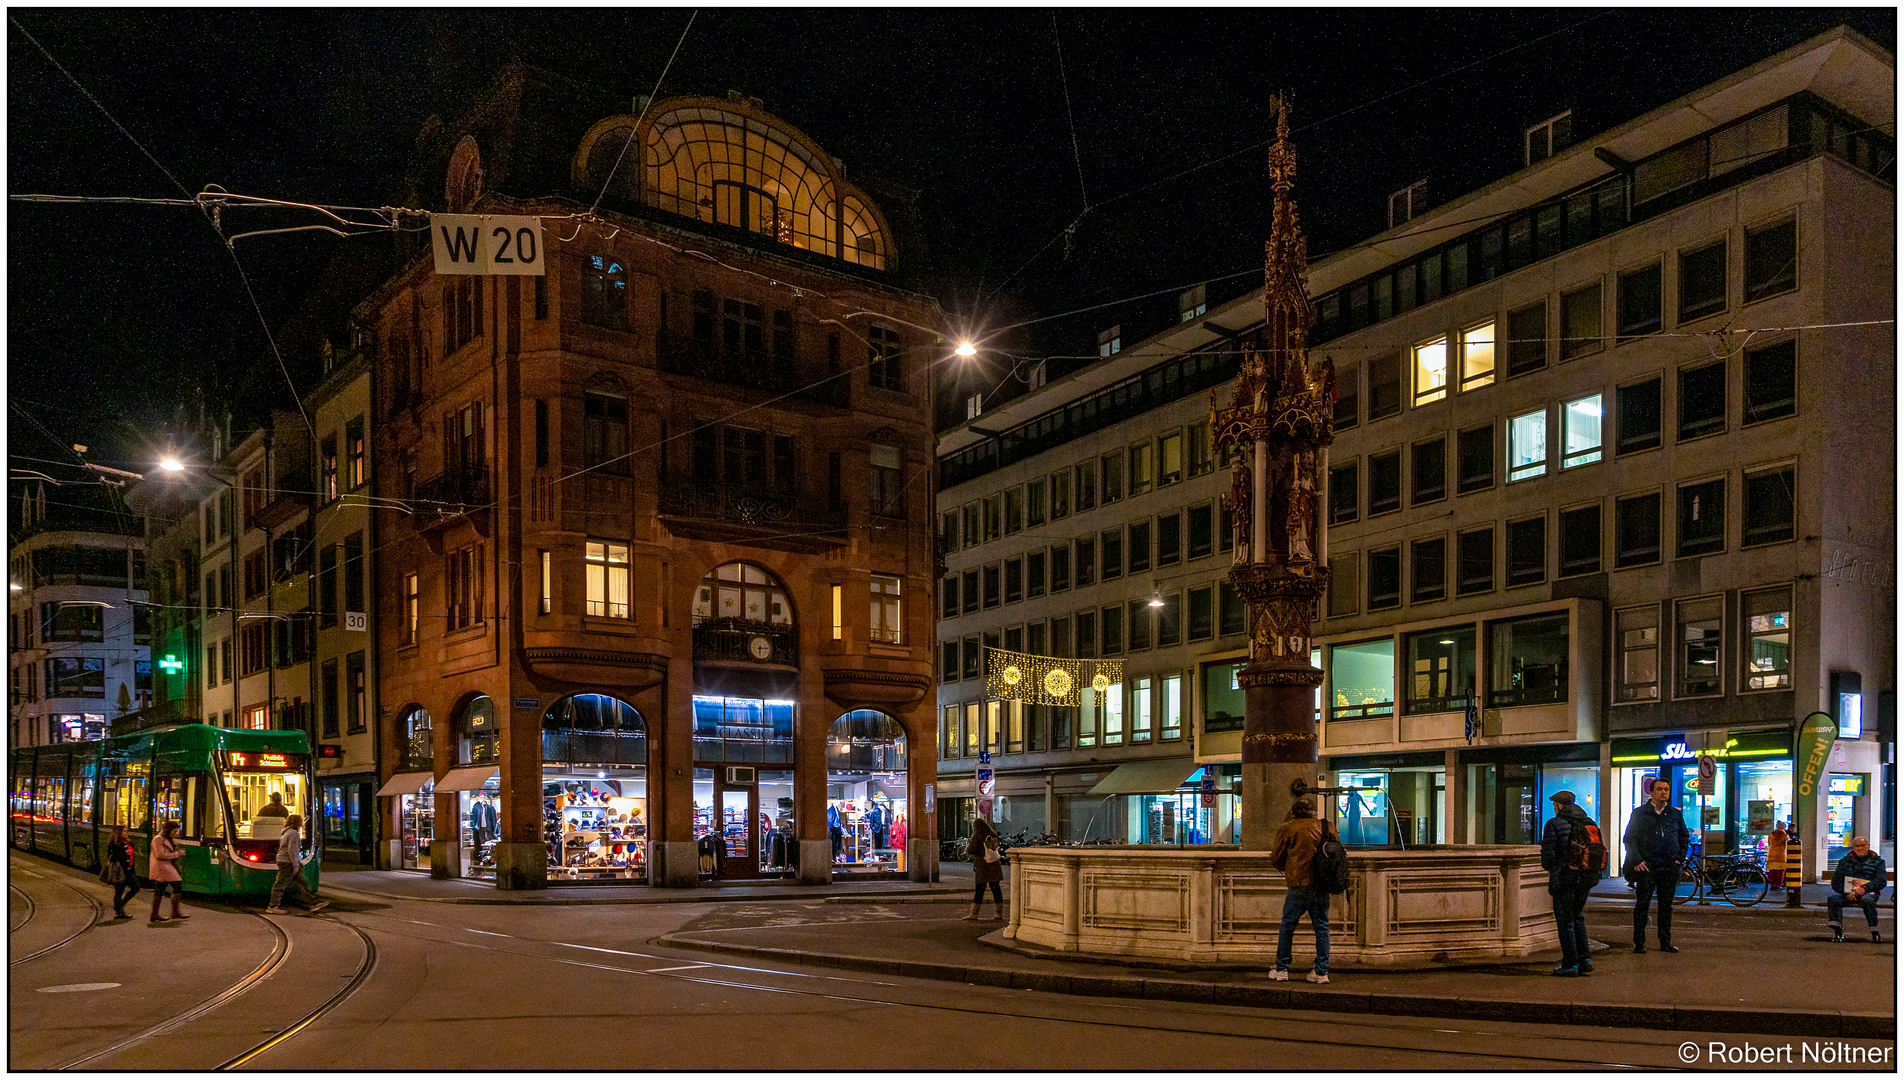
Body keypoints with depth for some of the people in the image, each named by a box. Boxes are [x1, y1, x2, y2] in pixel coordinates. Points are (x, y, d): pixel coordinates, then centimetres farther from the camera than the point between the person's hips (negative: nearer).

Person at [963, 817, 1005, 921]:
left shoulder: (977, 836, -11)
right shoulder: (993, 835, 6)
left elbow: (971, 851, -12)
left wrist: (968, 844, 8)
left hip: (982, 866, -5)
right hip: (994, 865, 5)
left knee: (979, 890, -1)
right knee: (995, 888, 8)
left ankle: (974, 913, 1)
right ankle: (1000, 912, 9)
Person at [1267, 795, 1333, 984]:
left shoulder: (1287, 829, -3)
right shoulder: (1328, 827, 5)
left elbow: (1275, 859, 2)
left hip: (1299, 885, -3)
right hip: (1322, 885, 3)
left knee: (1287, 927, 8)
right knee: (1322, 927, 10)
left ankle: (1281, 970, 11)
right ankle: (1321, 972, 11)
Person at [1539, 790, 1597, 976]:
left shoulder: (1554, 824, -9)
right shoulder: (1589, 823, 7)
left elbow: (1548, 853, -14)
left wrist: (1548, 867, 7)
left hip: (1564, 877, -6)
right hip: (1586, 877, 6)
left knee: (1565, 921, 2)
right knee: (1577, 917, 19)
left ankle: (1570, 964, 2)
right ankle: (1584, 959, 12)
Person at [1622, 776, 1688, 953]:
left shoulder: (1675, 814, 10)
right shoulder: (1639, 813, 1)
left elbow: (1685, 837, 20)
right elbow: (1629, 838, 1)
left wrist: (1680, 857, 8)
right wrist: (1636, 861, -8)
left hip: (1670, 868, 3)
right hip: (1646, 867, -3)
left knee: (1666, 906, 9)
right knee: (1642, 905, -2)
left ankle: (1666, 942, 18)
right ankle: (1639, 942, 3)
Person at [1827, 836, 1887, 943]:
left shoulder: (1877, 861, 14)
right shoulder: (1845, 861, 18)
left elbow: (1881, 881, 0)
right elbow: (1836, 882, 9)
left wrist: (1865, 888, -19)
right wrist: (1847, 892, -13)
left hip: (1868, 892, -2)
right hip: (1847, 893, 2)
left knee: (1867, 900, -40)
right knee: (1832, 899, -31)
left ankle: (1875, 933, -31)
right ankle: (1838, 932, -33)